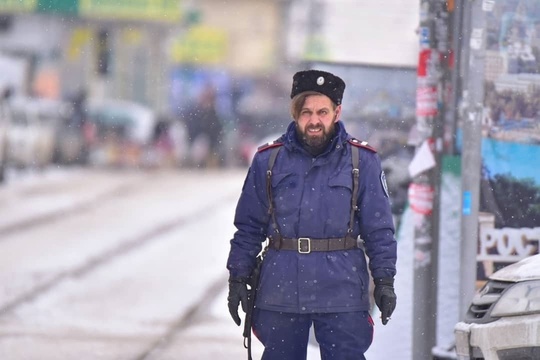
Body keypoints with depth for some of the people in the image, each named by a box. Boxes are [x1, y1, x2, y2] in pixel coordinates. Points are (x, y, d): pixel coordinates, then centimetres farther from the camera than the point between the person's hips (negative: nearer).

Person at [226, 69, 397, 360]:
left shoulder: (362, 161, 1)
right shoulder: (269, 160, 4)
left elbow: (379, 228, 3)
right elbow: (248, 226, 8)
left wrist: (384, 280, -2)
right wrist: (238, 278, 5)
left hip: (342, 291, -2)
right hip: (280, 290, 2)